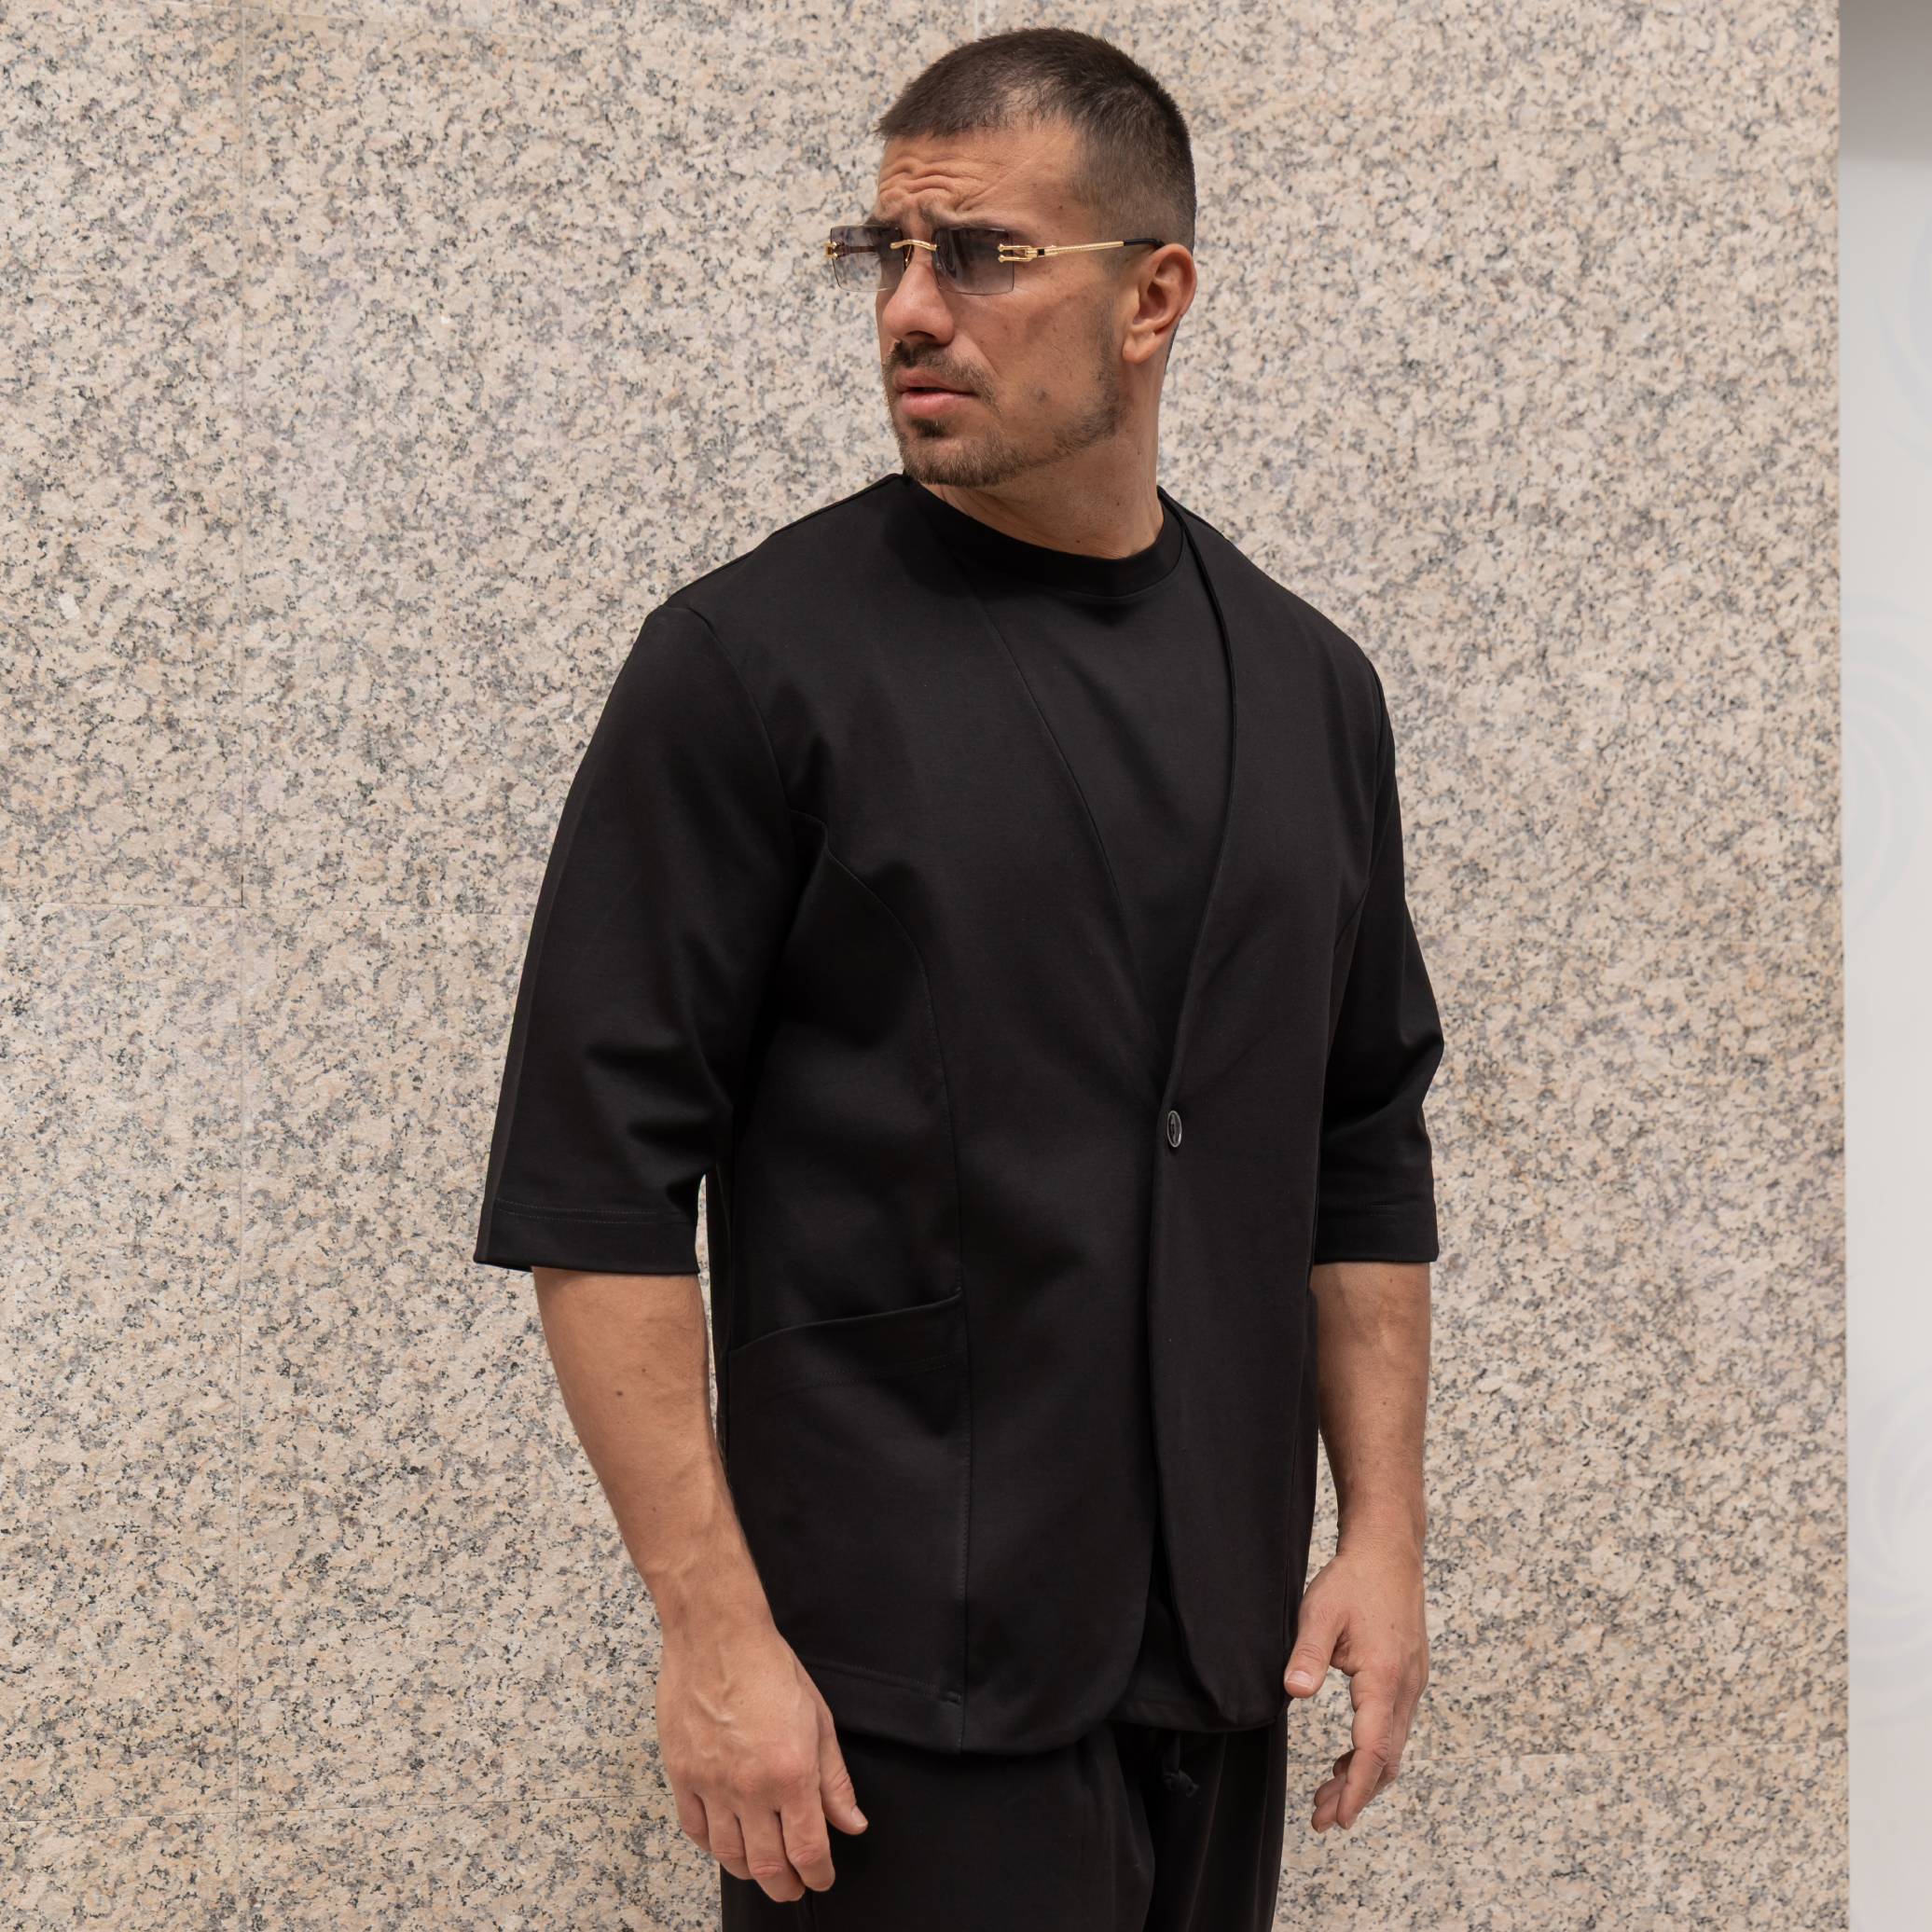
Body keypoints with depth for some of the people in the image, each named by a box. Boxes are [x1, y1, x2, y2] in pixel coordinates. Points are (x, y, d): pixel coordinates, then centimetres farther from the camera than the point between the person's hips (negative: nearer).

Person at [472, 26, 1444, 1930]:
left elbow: (1363, 1150, 14)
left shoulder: (1303, 684, 8)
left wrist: (1384, 1534, 6)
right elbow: (598, 1187, -11)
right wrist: (711, 1625, -16)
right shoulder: (755, 663, -8)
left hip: (1213, 1652, 5)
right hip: (903, 1677, -5)